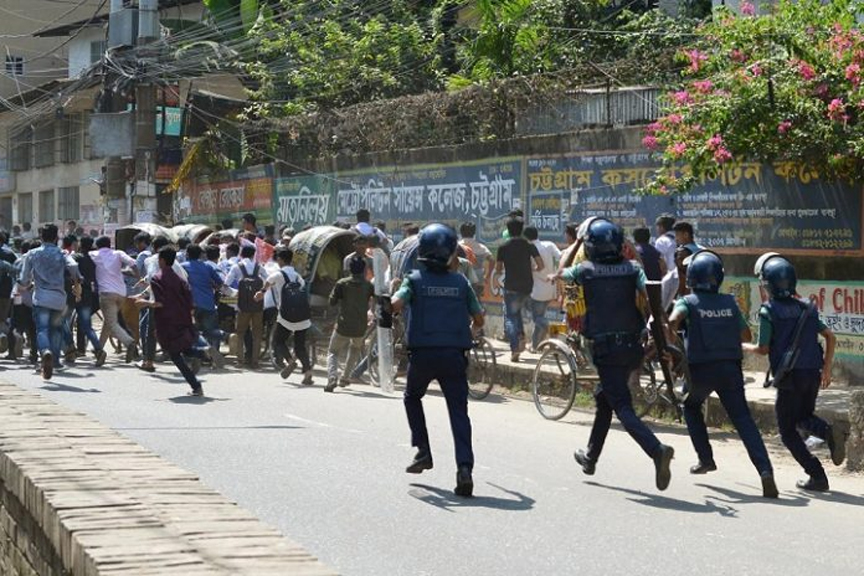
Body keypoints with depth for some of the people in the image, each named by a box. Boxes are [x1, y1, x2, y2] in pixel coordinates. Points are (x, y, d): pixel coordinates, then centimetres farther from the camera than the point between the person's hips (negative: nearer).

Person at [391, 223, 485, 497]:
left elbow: (396, 304, -17)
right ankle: (464, 467, -16)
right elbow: (479, 319, 8)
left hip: (422, 353, -1)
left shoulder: (415, 279, 0)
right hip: (454, 354, 1)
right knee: (459, 410, -1)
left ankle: (423, 451, 17)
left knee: (413, 398, 26)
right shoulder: (460, 282, 6)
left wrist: (389, 300, 6)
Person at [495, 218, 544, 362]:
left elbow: (498, 270, 1)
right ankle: (521, 336, 7)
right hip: (527, 287, 3)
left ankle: (514, 348, -15)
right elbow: (540, 266, -1)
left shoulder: (503, 247, -2)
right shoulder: (529, 246, 2)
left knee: (510, 317, 1)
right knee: (517, 311, 26)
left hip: (511, 287, -3)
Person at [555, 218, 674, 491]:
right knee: (604, 397, 24)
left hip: (605, 349, -5)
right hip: (632, 347, 5)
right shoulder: (633, 269, 2)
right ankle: (591, 457, 36)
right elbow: (651, 296, -12)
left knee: (623, 407, -9)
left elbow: (562, 272, 19)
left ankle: (657, 450, -33)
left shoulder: (585, 271, -3)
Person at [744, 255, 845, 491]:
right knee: (804, 418, 25)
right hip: (813, 374, 6)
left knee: (788, 430, 7)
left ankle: (817, 476, -3)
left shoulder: (768, 311, -7)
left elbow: (763, 349, -6)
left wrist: (745, 347, 15)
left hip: (790, 377, -5)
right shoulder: (806, 308, 11)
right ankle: (830, 432, -8)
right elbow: (830, 337, 9)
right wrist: (826, 368, 16)